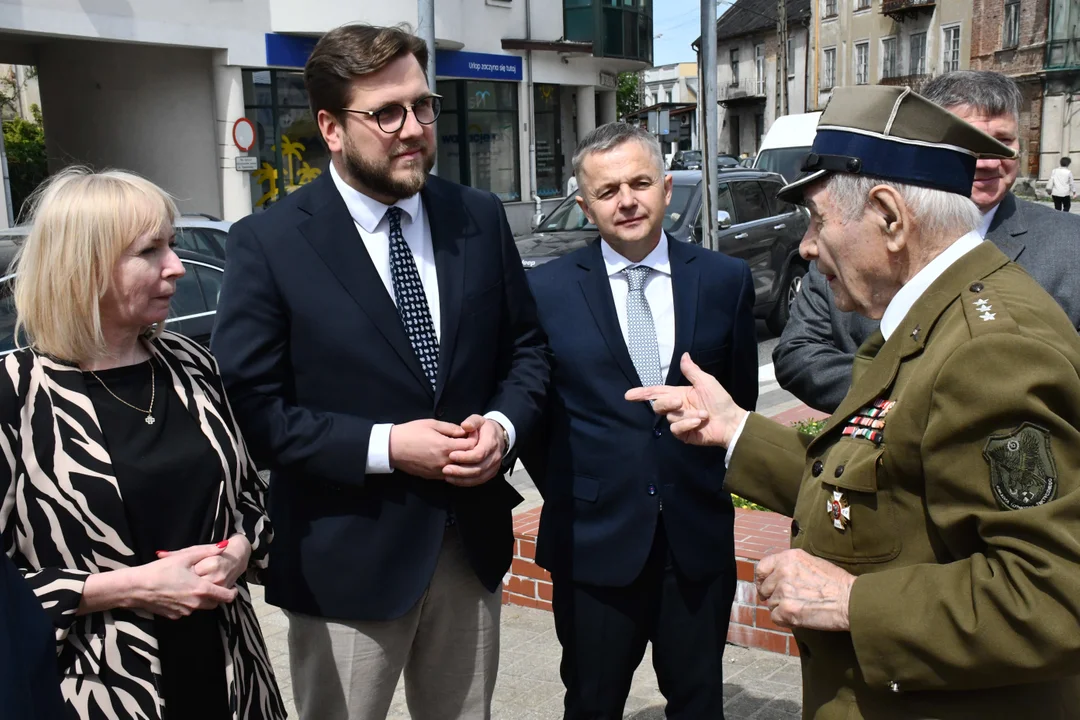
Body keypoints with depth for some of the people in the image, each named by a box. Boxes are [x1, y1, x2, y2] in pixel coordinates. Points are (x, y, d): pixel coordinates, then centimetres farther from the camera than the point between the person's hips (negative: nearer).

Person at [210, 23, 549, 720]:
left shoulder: (480, 217, 1)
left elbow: (527, 344, 8)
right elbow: (251, 405, -12)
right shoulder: (269, 243, -11)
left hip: (473, 538, 4)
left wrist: (504, 423, -11)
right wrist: (383, 446, -20)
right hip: (348, 555, -3)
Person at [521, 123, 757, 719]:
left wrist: (710, 484, 9)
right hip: (594, 541, -1)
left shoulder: (726, 280, 0)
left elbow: (740, 397, 9)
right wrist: (565, 492, 5)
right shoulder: (546, 290, -6)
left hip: (699, 540, 2)